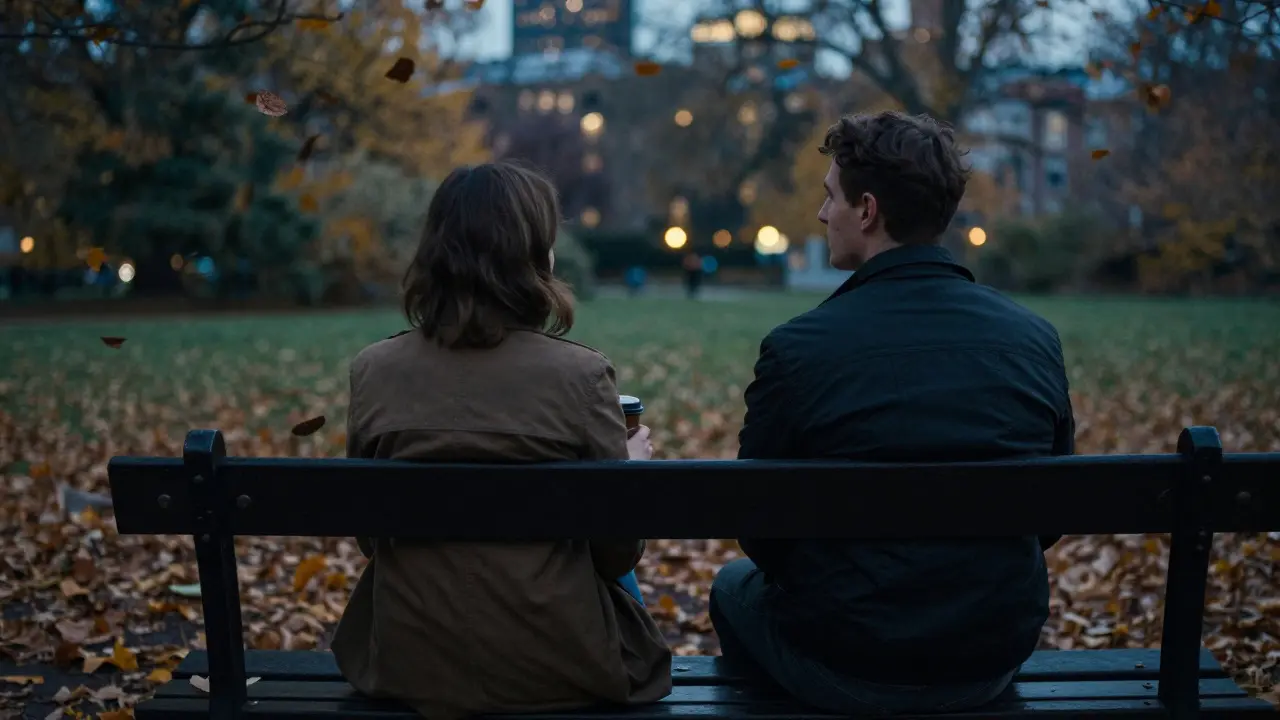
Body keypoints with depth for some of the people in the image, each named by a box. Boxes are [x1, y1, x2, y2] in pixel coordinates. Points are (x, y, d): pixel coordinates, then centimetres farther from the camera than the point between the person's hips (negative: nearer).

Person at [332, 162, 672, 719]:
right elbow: (618, 553, -8)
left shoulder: (373, 371, -7)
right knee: (621, 585, 32)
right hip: (556, 671, -3)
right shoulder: (580, 374, -17)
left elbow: (370, 537, 3)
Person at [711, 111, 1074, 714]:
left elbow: (759, 532, -7)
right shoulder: (1037, 340, -7)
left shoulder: (798, 349, -19)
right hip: (995, 663, 4)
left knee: (735, 586, 28)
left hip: (843, 670, -4)